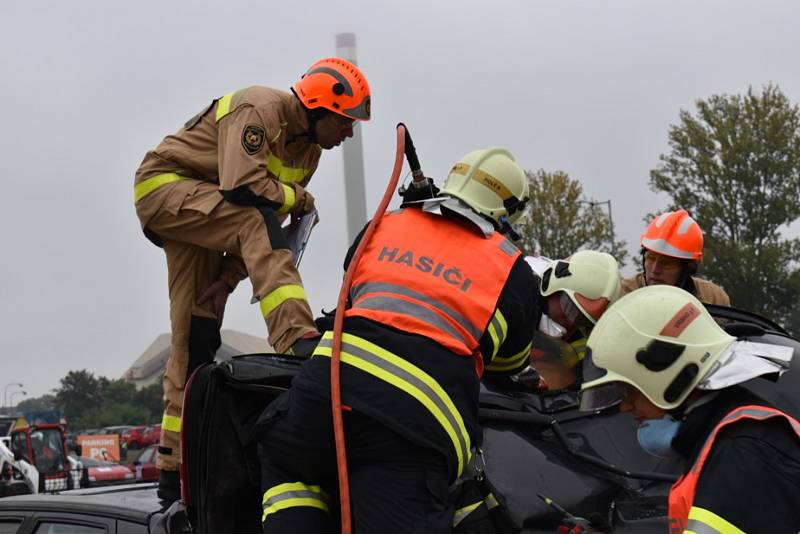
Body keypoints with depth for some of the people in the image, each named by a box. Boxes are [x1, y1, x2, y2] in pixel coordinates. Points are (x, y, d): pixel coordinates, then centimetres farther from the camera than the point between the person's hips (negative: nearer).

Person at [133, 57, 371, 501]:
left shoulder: (309, 148, 7)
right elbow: (244, 189, -32)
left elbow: (271, 223, 7)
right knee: (255, 221, -34)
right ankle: (299, 343, -49)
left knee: (197, 335, 2)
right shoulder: (260, 110, -21)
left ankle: (176, 469, 4)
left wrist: (228, 275, -6)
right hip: (164, 186, -9)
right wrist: (297, 198, -16)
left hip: (206, 213, 9)